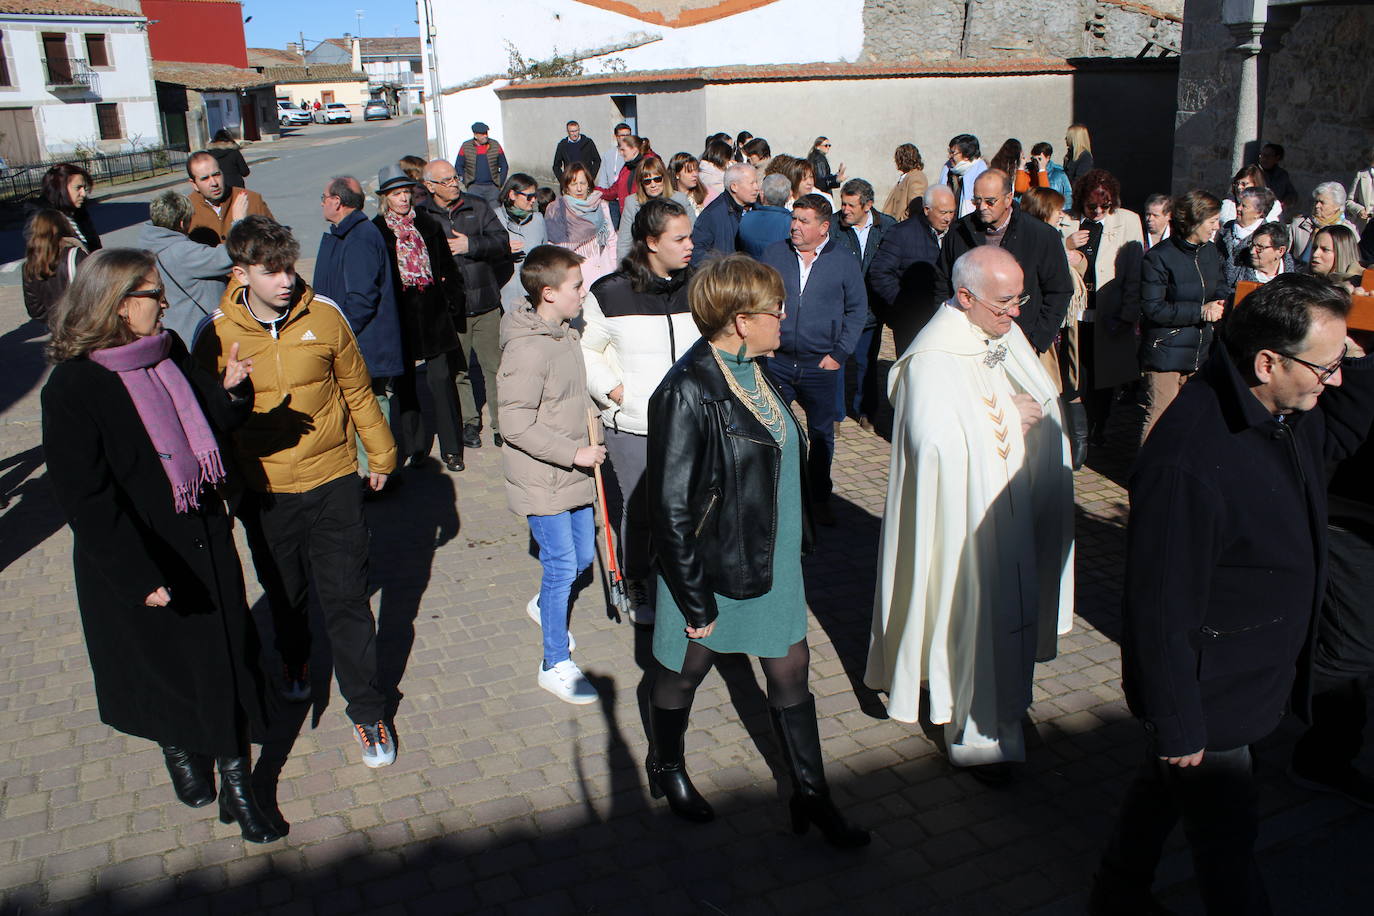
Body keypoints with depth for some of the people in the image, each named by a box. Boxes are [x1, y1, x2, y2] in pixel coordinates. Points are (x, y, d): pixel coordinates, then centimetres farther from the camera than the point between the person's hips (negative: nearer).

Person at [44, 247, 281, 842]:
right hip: (137, 560, -5)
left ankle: (236, 782, 23)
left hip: (204, 541, 5)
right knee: (163, 663, 17)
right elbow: (86, 499, -19)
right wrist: (140, 577, -21)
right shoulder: (73, 386, -20)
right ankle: (179, 751, 46)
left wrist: (227, 390, -14)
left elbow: (205, 430, 7)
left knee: (226, 660, 8)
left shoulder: (168, 352, -1)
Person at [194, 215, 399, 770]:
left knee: (346, 599, 0)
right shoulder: (216, 335, -10)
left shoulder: (324, 316, -9)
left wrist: (380, 453, 11)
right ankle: (294, 663, 52)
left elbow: (356, 389, 4)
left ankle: (367, 711, 14)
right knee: (284, 594, 21)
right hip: (264, 492, 1)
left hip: (333, 482, -1)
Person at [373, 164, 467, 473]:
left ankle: (451, 448, 5)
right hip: (398, 314, -1)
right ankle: (413, 444, 22)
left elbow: (446, 265, 12)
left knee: (441, 377, -3)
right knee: (405, 380, 8)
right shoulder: (376, 231, 0)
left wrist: (453, 299, 3)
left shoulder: (427, 224, 8)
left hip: (432, 311, 1)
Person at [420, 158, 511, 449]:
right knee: (457, 370, 8)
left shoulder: (477, 207, 6)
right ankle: (469, 423, 23)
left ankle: (501, 424, 15)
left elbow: (502, 243, -1)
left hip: (486, 305, 1)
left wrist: (471, 245, -14)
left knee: (494, 366, 4)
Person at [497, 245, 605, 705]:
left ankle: (544, 606, 47)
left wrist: (588, 447, 10)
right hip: (542, 481, -8)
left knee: (582, 556, 18)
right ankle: (556, 664, 14)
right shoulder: (527, 349, -22)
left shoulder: (566, 336, 6)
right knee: (561, 566, -1)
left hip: (573, 475, 9)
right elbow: (516, 423, -24)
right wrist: (574, 452, -22)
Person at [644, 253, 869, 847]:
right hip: (713, 569, -7)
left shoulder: (755, 372, 0)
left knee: (791, 671, 14)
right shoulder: (687, 392, -25)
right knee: (685, 672, 17)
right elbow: (672, 508, -22)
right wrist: (695, 601, -18)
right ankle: (665, 766, 44)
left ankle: (811, 796, 30)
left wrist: (797, 542, 15)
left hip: (774, 562, 7)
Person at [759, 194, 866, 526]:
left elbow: (857, 309, 3)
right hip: (776, 360, 1)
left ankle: (820, 497, 25)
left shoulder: (844, 260, -1)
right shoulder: (774, 253, 1)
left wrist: (839, 353, -3)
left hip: (820, 365, -1)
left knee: (822, 433, 10)